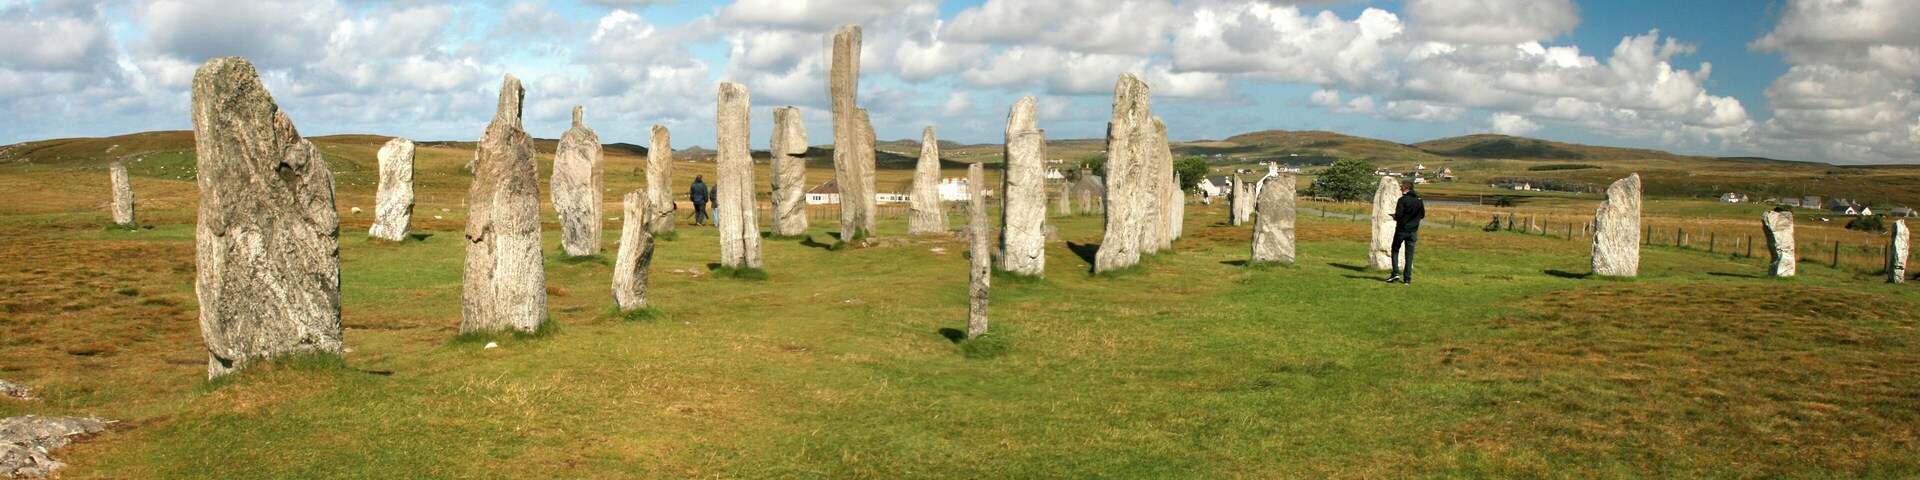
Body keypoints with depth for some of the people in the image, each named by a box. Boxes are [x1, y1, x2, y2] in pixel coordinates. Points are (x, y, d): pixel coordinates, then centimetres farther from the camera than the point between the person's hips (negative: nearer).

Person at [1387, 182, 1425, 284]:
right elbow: (1422, 215, 13)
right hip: (1413, 231, 4)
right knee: (1409, 255, 7)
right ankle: (1407, 278, 6)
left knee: (1395, 250, 11)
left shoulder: (1403, 199, -14)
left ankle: (1395, 273, -2)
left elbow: (1398, 215, -20)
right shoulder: (1419, 201, 5)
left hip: (1402, 229, -4)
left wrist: (1395, 217, 1)